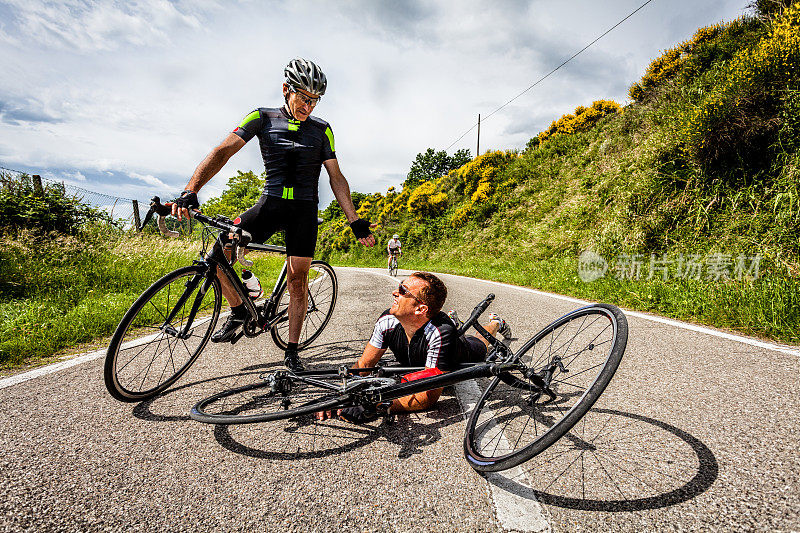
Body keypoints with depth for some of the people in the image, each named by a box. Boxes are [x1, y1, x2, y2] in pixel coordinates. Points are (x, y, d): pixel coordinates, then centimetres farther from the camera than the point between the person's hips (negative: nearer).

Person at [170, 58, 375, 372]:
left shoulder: (321, 130, 2)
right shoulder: (263, 118, 0)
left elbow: (336, 178, 3)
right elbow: (224, 151, -10)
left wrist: (355, 221, -4)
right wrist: (190, 191, -25)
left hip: (304, 209, -1)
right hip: (270, 203, 1)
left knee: (297, 279, -4)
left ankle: (292, 351, 11)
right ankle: (238, 310, 10)